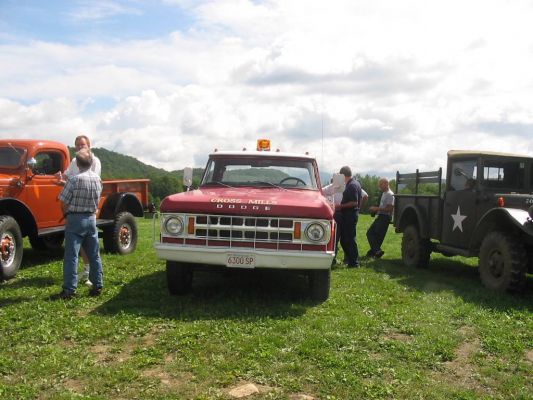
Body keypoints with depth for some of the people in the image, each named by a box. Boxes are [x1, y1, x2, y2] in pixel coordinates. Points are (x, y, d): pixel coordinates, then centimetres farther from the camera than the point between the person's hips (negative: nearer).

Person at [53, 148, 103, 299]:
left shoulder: (74, 180, -15)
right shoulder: (98, 179, 2)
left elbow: (64, 203, -10)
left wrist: (66, 214, 7)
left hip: (75, 219, -5)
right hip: (92, 219, 5)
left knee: (71, 255, -1)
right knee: (94, 255, 12)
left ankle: (69, 290, 0)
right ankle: (98, 286, 17)